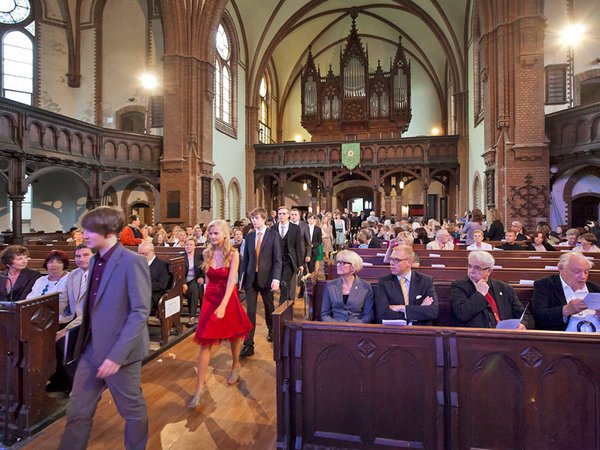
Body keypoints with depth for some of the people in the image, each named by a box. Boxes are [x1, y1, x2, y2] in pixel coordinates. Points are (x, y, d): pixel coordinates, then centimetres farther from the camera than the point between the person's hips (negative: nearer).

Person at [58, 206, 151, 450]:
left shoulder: (132, 261, -18)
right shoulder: (95, 261, 8)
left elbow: (140, 312, -21)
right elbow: (94, 307, 16)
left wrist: (117, 355, -23)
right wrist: (84, 342, 14)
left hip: (120, 352, -7)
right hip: (92, 349, 7)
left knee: (133, 411, 14)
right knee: (77, 411, 15)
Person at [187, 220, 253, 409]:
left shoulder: (233, 254, -13)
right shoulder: (207, 253, 0)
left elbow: (231, 281, -22)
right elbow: (208, 279, 8)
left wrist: (223, 305, -31)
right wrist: (207, 298, 6)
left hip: (228, 298, -2)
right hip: (210, 299, 3)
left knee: (234, 335, 18)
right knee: (205, 342, -1)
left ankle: (235, 366, 45)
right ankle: (199, 388, 6)